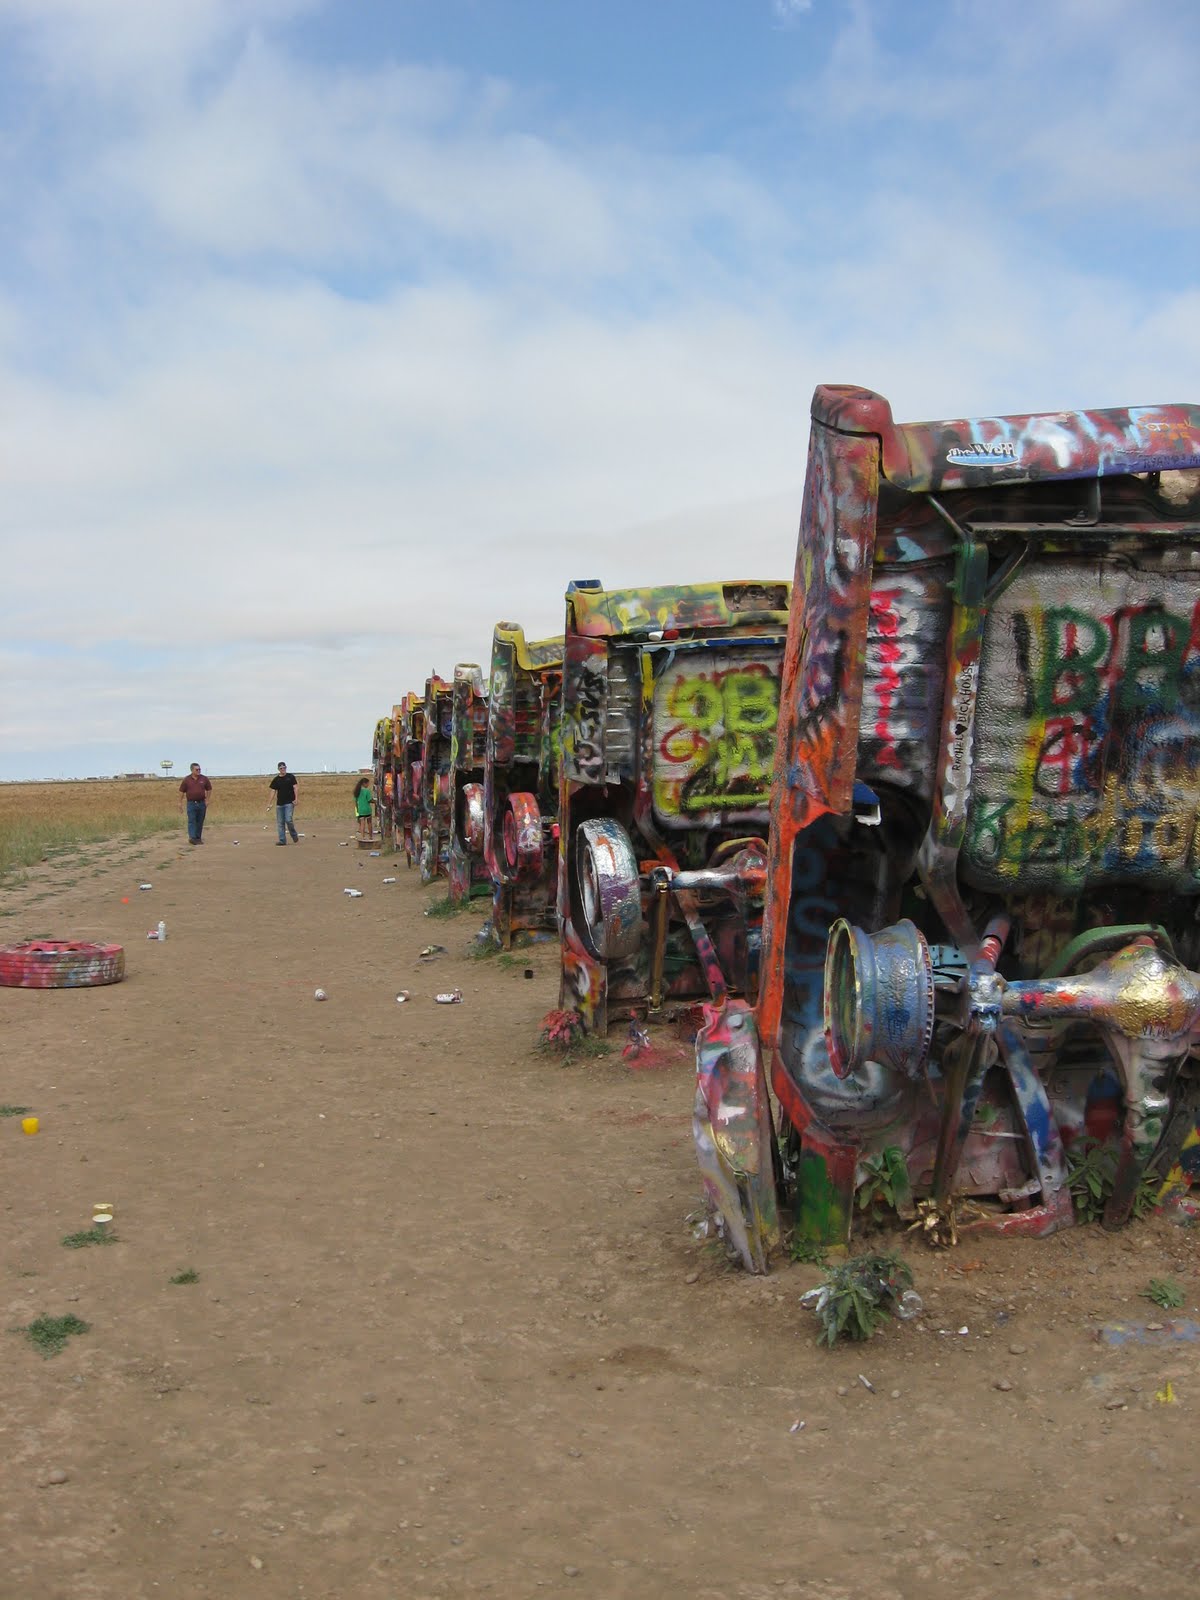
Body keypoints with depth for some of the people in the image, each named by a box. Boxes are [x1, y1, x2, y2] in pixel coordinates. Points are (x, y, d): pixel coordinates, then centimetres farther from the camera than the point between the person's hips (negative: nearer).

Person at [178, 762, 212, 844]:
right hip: (191, 803, -3)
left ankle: (198, 838, 15)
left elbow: (209, 789, 12)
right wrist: (180, 802, 0)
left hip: (202, 803, 3)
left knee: (200, 822, 7)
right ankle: (192, 838, -15)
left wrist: (207, 800, 3)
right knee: (191, 821, -9)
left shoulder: (204, 779, 3)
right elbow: (181, 791, 3)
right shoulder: (187, 780, -2)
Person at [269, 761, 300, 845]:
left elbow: (295, 788, 0)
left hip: (289, 802, -3)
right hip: (279, 803, 3)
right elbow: (274, 791, 9)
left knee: (288, 820, -13)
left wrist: (295, 799, -9)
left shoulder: (291, 777, 1)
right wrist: (274, 803, 4)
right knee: (280, 822, 3)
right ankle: (282, 840, 9)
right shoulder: (276, 779, 6)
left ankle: (295, 837, 7)